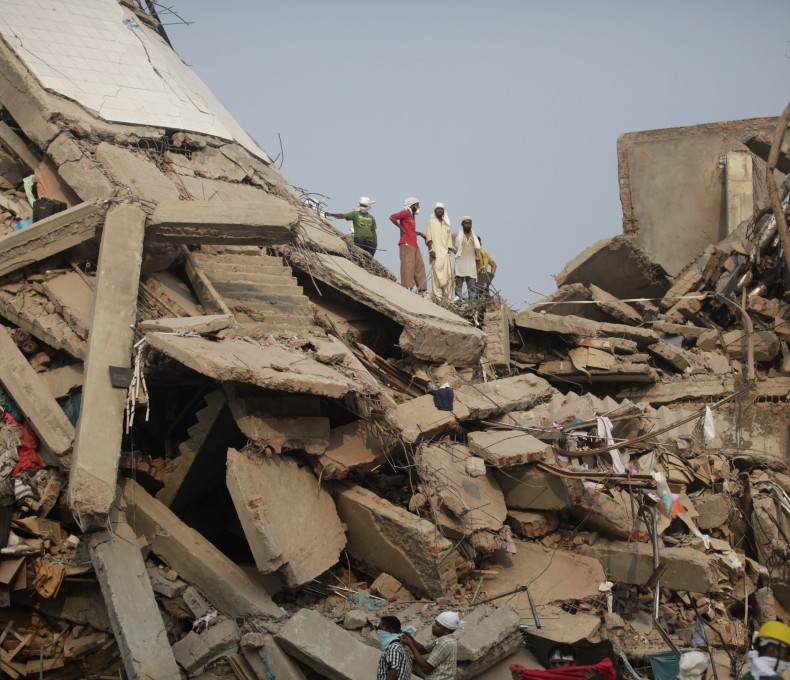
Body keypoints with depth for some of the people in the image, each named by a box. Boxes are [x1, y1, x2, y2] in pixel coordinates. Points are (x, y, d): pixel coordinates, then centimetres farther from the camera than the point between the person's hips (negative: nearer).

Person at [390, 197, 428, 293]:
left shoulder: (412, 215, 23)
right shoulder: (406, 213, -4)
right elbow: (392, 217, -17)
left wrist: (420, 233, 15)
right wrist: (402, 228, -14)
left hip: (414, 245, 10)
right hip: (406, 244, -10)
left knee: (419, 266, 8)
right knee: (407, 265, -11)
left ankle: (421, 289, 10)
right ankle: (406, 288, -12)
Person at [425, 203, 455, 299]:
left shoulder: (446, 224, 20)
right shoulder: (431, 222, 4)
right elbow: (428, 238, -4)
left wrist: (450, 249, 11)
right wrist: (431, 250, -14)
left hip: (445, 252, 5)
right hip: (436, 252, -5)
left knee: (448, 275, 0)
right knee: (437, 274, -11)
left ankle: (447, 296, 2)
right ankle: (438, 295, -12)